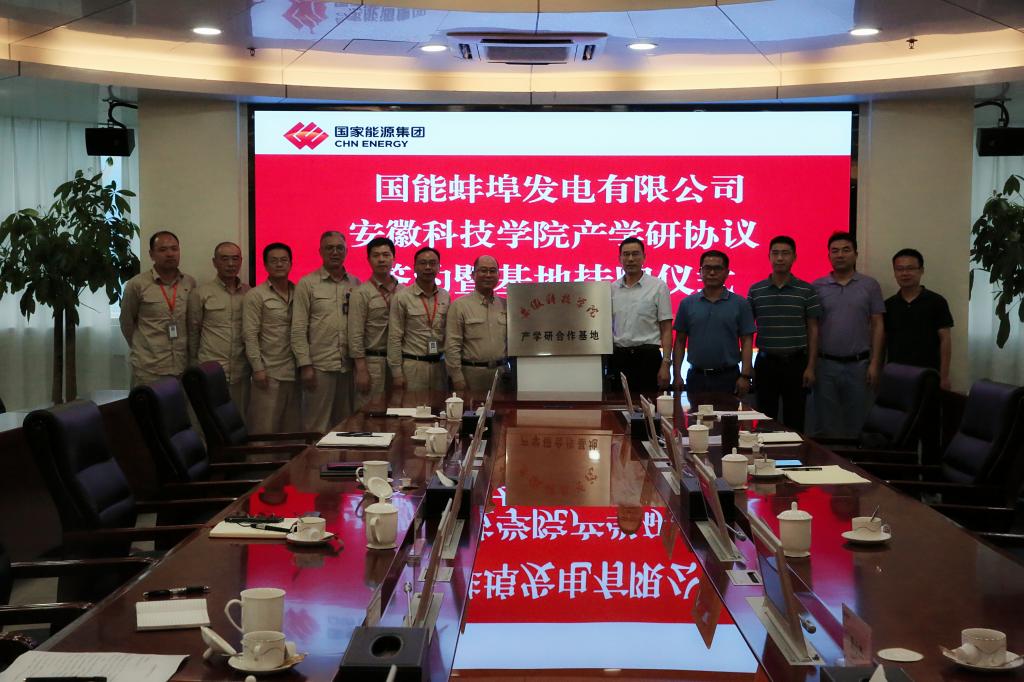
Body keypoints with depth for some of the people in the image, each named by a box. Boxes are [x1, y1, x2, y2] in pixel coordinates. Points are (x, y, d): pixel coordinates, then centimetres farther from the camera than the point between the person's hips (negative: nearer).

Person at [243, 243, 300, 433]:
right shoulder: (255, 295, 0)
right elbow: (250, 335, -5)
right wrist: (258, 368, -11)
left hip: (294, 373, 4)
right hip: (269, 373, -4)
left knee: (292, 430, 6)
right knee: (265, 431, -4)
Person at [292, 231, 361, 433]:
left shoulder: (355, 284, 11)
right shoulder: (307, 284, 1)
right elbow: (298, 329, -3)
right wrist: (305, 365, -9)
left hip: (349, 365, 4)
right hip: (320, 366, -4)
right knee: (317, 426, -1)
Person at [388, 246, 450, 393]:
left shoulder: (445, 297, 8)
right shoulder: (402, 297, -5)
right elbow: (394, 338, -6)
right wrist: (396, 372, -9)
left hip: (439, 364, 4)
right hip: (412, 364, -4)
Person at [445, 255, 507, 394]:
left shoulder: (505, 306, 10)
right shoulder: (460, 305, -2)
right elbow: (452, 345, -6)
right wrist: (457, 378, -10)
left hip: (501, 371, 4)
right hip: (472, 372, -4)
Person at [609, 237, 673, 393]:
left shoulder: (658, 287, -1)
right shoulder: (612, 289, 9)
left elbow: (666, 330, -2)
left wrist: (665, 364, -10)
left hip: (647, 356, -3)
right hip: (618, 357, 3)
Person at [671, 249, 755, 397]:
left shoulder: (740, 304, 2)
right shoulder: (687, 303, 7)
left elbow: (747, 342, 0)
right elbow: (680, 341, 8)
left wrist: (745, 376, -9)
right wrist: (677, 374, 0)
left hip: (728, 378, -1)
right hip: (696, 377, 2)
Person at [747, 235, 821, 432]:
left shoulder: (807, 291, 0)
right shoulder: (755, 291, 4)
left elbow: (813, 330, 2)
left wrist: (811, 367, -4)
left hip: (796, 363, -1)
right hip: (766, 362, 1)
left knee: (795, 421, 4)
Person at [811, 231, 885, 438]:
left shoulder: (870, 285, 4)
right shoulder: (817, 287, 4)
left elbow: (877, 326, 3)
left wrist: (874, 363, -5)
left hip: (858, 365, 0)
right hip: (826, 364, 0)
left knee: (856, 424, 6)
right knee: (826, 426, 6)